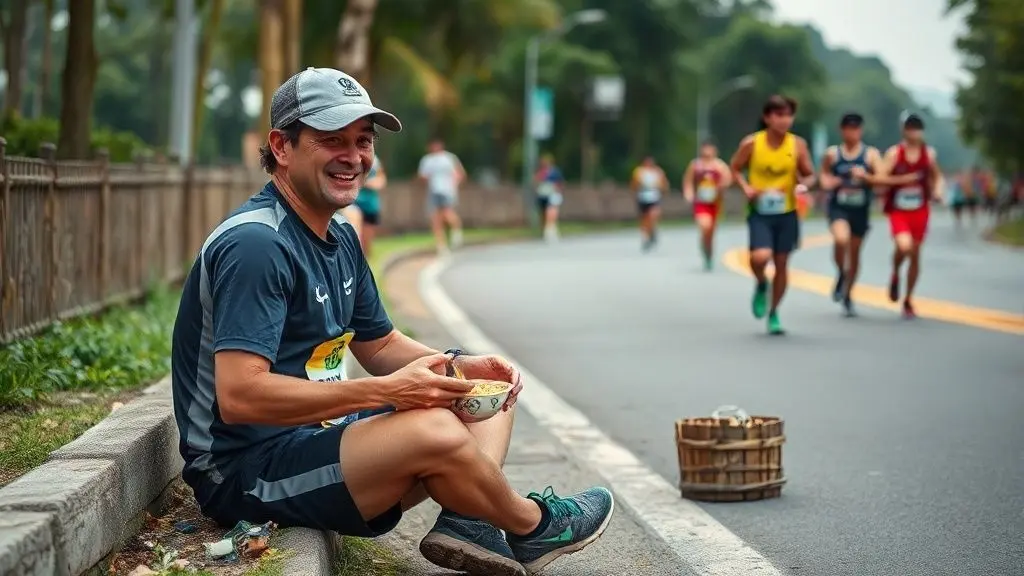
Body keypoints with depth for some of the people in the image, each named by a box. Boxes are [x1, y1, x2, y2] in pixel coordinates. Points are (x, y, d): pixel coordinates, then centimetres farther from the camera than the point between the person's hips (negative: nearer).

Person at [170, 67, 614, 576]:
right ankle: (530, 526, 0)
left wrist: (460, 366, -1)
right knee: (435, 430, -30)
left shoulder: (339, 237, 11)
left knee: (491, 390, 13)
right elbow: (239, 396, -29)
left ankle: (466, 520, -14)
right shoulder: (256, 244, -21)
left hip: (317, 437, 10)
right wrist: (385, 392, -27)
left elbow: (380, 346, 20)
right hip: (246, 471, -10)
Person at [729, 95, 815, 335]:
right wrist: (746, 187, -13)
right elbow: (735, 168, 5)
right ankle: (761, 284, 13)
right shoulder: (751, 143, -8)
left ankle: (773, 313, 26)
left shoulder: (798, 144, -4)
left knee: (782, 263, 8)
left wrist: (803, 185, -17)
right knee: (760, 257, -23)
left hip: (787, 212, 2)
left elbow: (809, 175, 5)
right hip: (760, 212, -2)